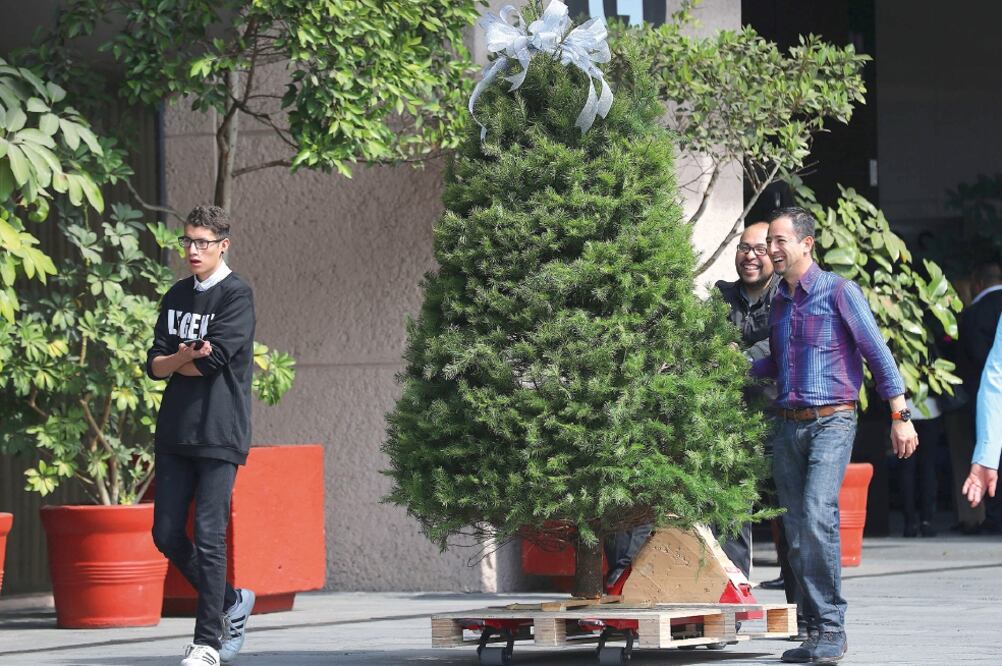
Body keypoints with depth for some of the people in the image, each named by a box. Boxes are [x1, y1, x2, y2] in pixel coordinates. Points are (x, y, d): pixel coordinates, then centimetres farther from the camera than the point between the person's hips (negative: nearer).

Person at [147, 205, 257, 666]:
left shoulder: (236, 296, -5)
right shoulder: (177, 296, 15)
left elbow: (212, 359, -15)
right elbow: (155, 365, 8)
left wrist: (172, 362, 1)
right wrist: (185, 357, -12)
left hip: (218, 435, -7)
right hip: (174, 433, 7)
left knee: (209, 538, -9)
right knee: (167, 534, 7)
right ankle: (230, 602, 26)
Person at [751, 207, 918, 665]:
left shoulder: (839, 292, -4)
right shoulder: (779, 301, 16)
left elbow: (877, 353, -4)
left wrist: (900, 416, -8)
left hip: (831, 421, -7)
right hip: (788, 425, 7)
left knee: (817, 516, -22)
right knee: (797, 533, 3)